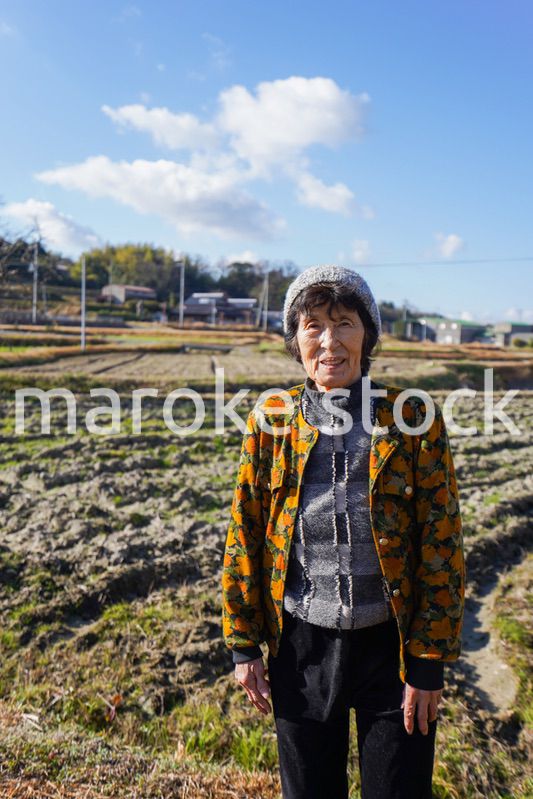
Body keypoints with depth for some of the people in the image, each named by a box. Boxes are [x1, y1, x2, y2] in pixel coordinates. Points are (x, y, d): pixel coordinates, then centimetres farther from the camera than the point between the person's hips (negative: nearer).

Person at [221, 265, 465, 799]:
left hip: (390, 646, -1)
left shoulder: (414, 418, -9)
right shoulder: (271, 420, -4)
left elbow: (442, 545, -7)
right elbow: (244, 537, 1)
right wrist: (243, 645, 2)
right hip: (301, 645, 2)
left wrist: (429, 662, -6)